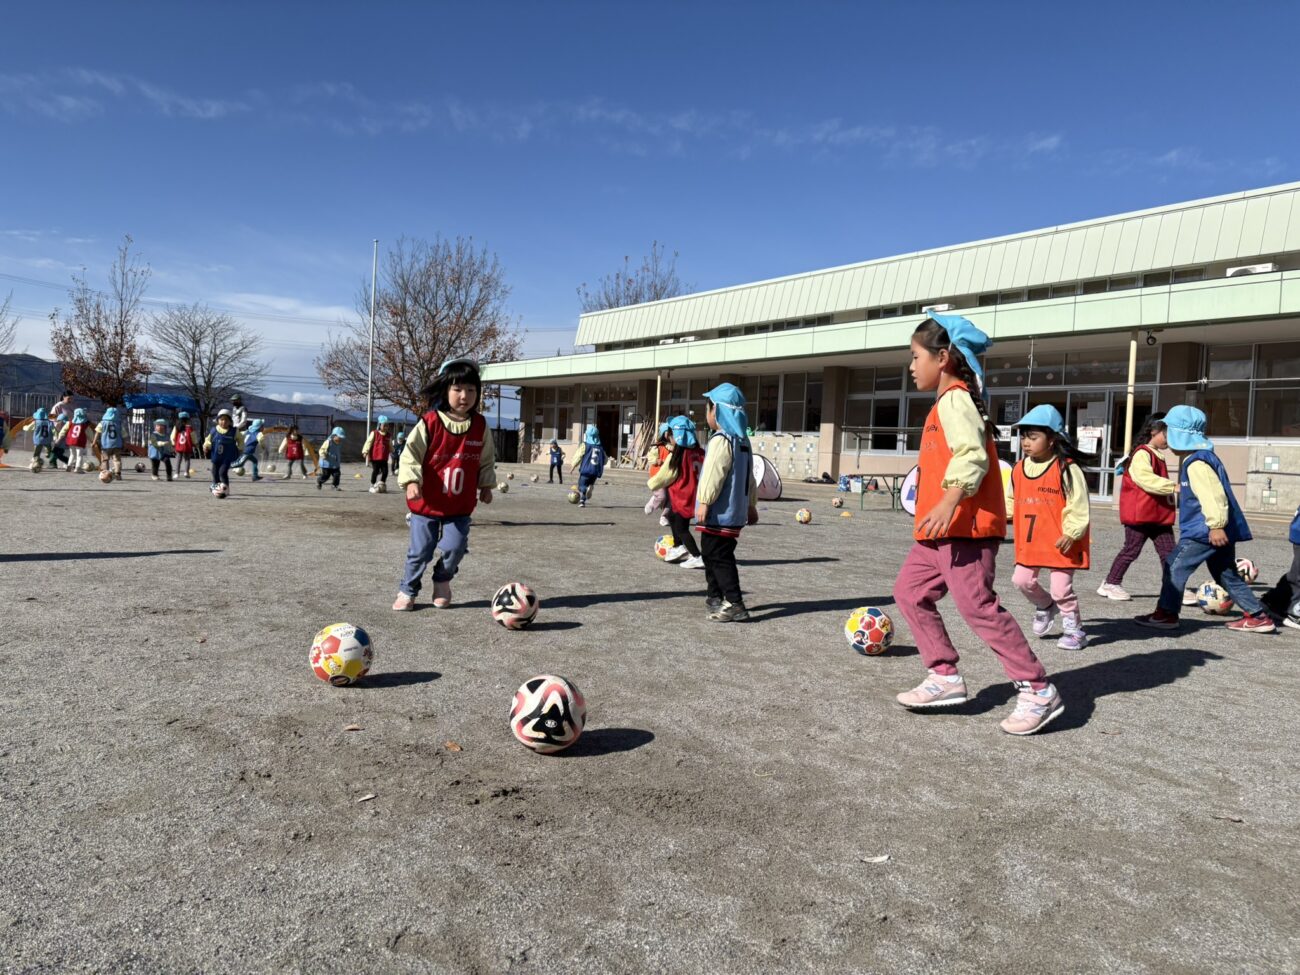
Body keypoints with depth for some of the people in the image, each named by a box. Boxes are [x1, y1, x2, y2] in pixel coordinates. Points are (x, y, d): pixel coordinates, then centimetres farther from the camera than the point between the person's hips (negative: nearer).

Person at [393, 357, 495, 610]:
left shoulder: (480, 425, 0)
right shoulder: (430, 422, -12)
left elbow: (487, 459, 12)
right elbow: (410, 453, -10)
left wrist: (486, 485, 10)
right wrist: (411, 481, -21)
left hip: (461, 505, 3)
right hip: (427, 502, -3)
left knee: (455, 547, 1)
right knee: (420, 550, 4)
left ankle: (442, 581, 31)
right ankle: (407, 591, 25)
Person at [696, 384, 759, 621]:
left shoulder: (721, 440, -15)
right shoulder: (743, 440, 17)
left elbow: (713, 474, -22)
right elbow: (749, 477, 22)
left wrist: (704, 501, -22)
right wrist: (751, 504, 28)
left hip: (719, 513, -10)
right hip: (735, 511, 10)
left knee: (720, 557, -8)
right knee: (711, 554, 20)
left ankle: (735, 605, -9)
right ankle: (715, 598, 30)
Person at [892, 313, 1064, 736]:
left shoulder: (954, 401, -12)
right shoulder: (951, 401, 20)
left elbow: (972, 456, -25)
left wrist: (949, 504, -34)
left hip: (964, 528, -11)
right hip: (943, 530, 11)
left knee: (978, 607, -9)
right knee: (910, 592, 11)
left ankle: (1038, 691, 1)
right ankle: (945, 677, 15)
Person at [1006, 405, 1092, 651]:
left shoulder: (1067, 469, -15)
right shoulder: (1019, 468, 4)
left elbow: (1078, 506, -15)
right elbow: (1011, 500, 15)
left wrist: (1071, 533, -19)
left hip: (1059, 543, -6)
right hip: (1029, 542, 6)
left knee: (1061, 589, 0)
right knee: (1022, 580, 10)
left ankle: (1074, 630, 20)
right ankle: (1045, 607, 40)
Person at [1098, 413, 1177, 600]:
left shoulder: (1158, 455, 17)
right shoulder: (1142, 454, -13)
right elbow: (1147, 479, -26)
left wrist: (1172, 505, 21)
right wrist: (1173, 487, -30)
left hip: (1160, 514, 9)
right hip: (1140, 514, -9)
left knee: (1168, 551, 5)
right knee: (1131, 550, -1)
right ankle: (1111, 584, 9)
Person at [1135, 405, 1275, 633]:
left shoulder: (1197, 463, -18)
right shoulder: (1199, 458, 15)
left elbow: (1213, 495, -26)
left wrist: (1216, 525, -27)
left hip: (1205, 531, -11)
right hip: (1221, 529, 11)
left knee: (1175, 567, -4)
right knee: (1226, 574, 17)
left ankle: (1166, 614, 0)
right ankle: (1258, 616, 20)